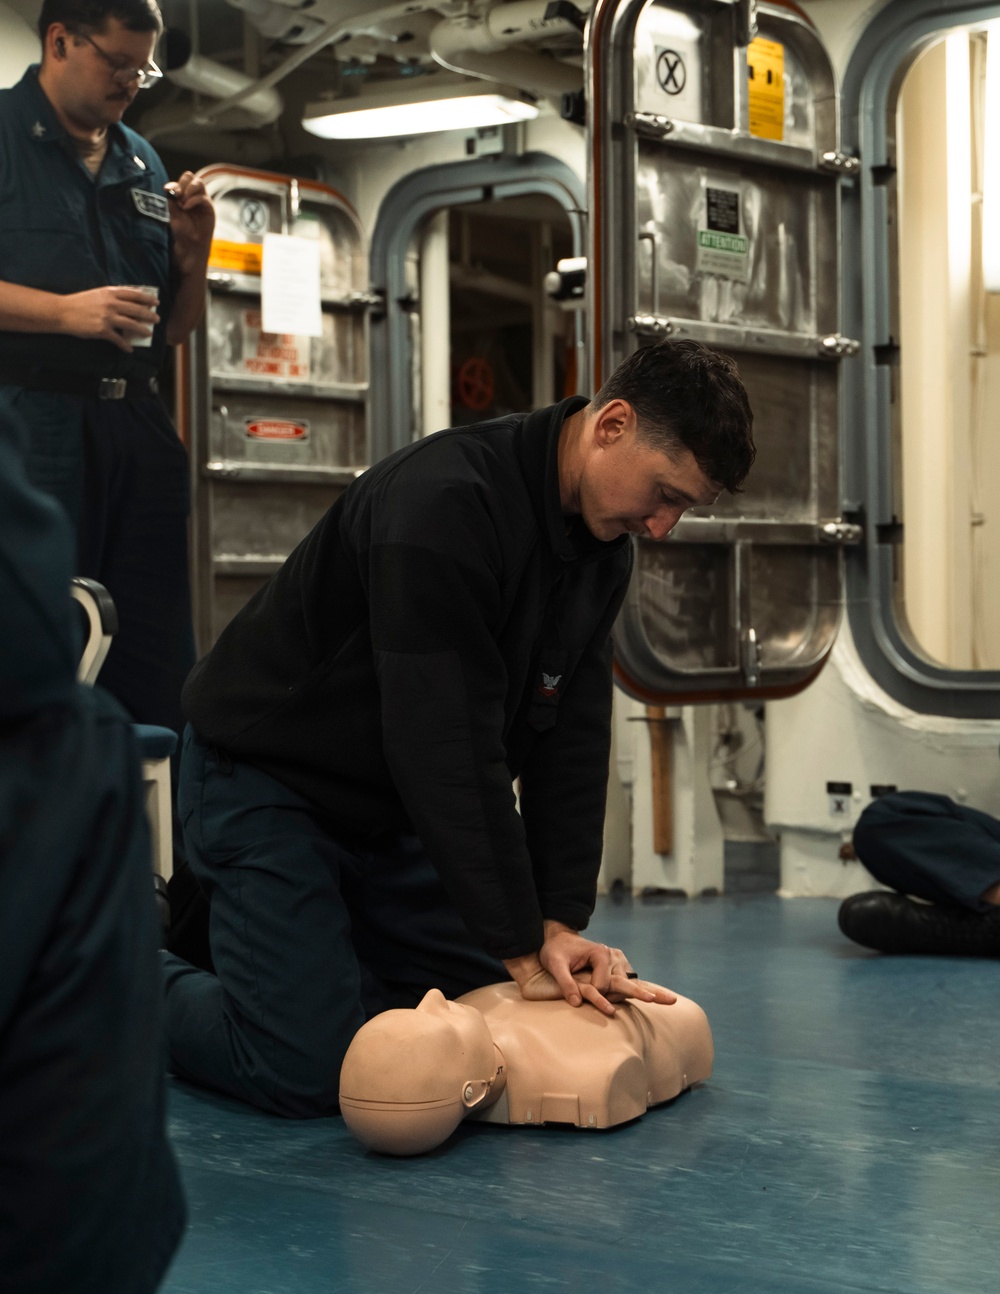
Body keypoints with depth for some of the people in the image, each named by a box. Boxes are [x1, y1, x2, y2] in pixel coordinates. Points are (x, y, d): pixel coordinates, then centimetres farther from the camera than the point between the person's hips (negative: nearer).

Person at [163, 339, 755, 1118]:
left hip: (398, 807, 9)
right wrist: (521, 950, -27)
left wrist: (560, 922, -10)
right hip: (270, 782, -8)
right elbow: (446, 746, -31)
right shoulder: (444, 504, -31)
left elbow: (572, 739, -2)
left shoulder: (603, 545, -3)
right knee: (310, 1074, -17)